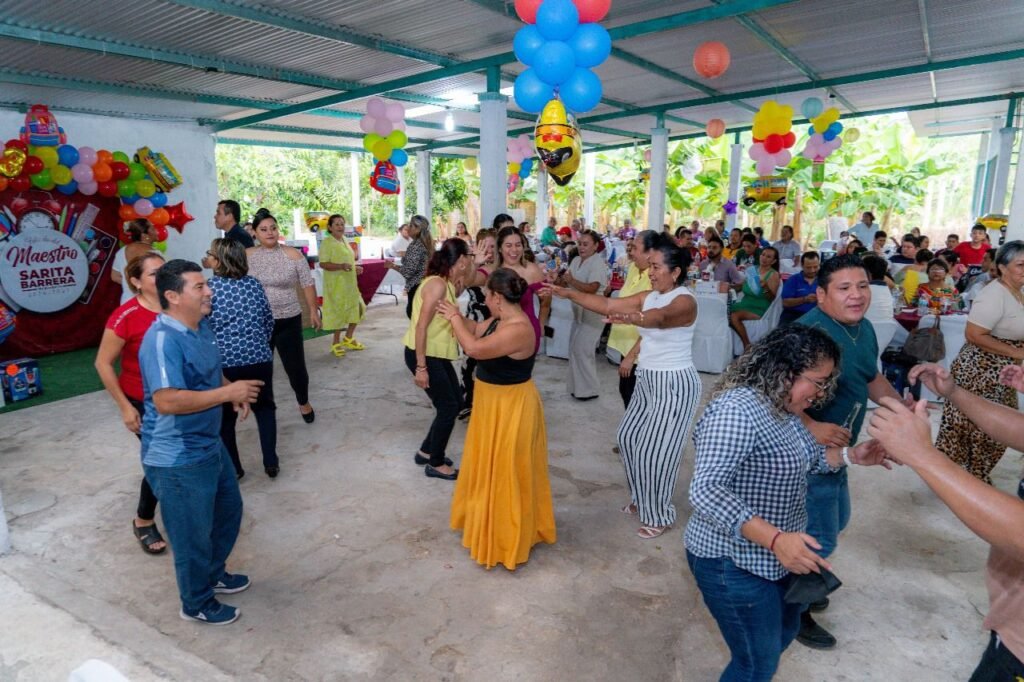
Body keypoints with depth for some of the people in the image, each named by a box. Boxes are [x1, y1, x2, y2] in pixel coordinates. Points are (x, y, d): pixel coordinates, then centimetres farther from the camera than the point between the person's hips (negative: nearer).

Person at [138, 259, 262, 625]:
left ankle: (214, 573, 49)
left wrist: (234, 391, 1)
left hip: (209, 445, 10)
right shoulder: (163, 339, -26)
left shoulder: (201, 326, 5)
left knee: (229, 509, 26)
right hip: (178, 459, -10)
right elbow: (166, 401, -34)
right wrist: (227, 393, -28)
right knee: (193, 533, 9)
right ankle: (197, 603, 32)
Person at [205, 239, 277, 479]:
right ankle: (271, 463, 19)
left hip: (223, 362, -2)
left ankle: (233, 468, 27)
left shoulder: (208, 288, -8)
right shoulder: (254, 284, 1)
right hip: (259, 358, 2)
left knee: (225, 417, 17)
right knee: (265, 408, 21)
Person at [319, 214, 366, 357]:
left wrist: (356, 267, 6)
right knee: (338, 312, 0)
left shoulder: (344, 240, 11)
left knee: (357, 309, 11)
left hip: (350, 283, 8)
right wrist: (341, 266, -32)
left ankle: (348, 339, 26)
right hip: (336, 284, -8)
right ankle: (336, 343, 15)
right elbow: (323, 264, -19)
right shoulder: (327, 242, -13)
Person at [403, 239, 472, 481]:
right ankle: (435, 464, 17)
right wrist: (421, 367, -25)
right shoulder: (438, 284, -21)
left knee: (455, 402, 15)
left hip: (437, 354, 10)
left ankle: (426, 451, 31)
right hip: (423, 354, -10)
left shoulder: (448, 284, 8)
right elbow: (421, 327, -25)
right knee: (448, 407, -1)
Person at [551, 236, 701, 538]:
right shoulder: (648, 297, 5)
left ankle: (660, 515, 19)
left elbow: (661, 317, -41)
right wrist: (569, 294, -9)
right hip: (648, 379, 9)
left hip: (674, 383, -9)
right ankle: (642, 498, 36)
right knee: (628, 436, 15)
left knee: (654, 450, -2)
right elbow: (608, 305, 0)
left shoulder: (685, 301, -19)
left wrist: (635, 317, -63)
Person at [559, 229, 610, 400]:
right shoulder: (576, 261, 9)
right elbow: (566, 283, 8)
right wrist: (561, 279, -13)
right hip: (579, 311, 8)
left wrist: (571, 280, -23)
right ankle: (578, 386, 26)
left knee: (582, 350, -7)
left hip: (592, 313, -8)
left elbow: (592, 289, -26)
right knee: (575, 348, 13)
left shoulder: (598, 263, -15)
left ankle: (589, 389, 7)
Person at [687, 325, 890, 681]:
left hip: (778, 555, 10)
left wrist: (850, 455, 2)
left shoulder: (784, 408, 2)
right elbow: (706, 491, -35)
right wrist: (775, 539, -38)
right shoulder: (738, 410, -29)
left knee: (784, 632, 29)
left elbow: (802, 457, 18)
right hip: (735, 563, -10)